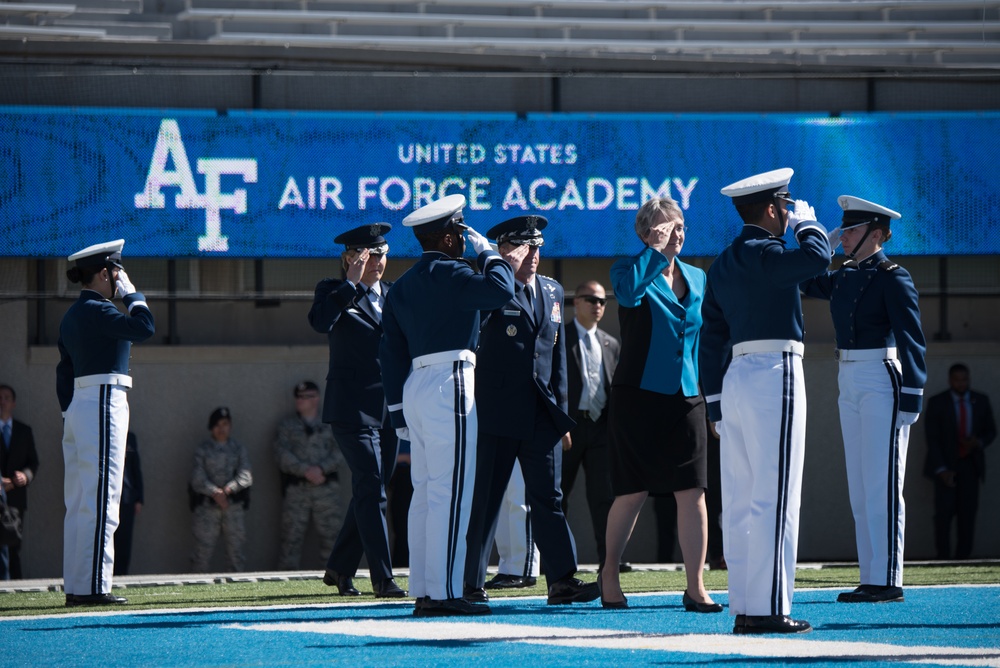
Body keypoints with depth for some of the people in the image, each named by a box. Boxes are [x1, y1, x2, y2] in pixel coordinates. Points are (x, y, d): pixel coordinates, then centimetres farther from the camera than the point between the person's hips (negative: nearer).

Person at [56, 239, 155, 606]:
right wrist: (132, 293, -6)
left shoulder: (72, 316, 17)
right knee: (100, 502, -9)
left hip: (77, 407, 10)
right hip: (103, 405, -10)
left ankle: (75, 588, 10)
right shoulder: (97, 310, -11)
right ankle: (93, 586, -11)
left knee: (78, 503, 9)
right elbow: (145, 328, -21)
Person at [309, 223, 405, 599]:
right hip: (352, 408, -6)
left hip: (388, 408, 6)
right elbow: (320, 322, -21)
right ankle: (382, 579, -13)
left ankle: (339, 569, 24)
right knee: (371, 491, -12)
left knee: (369, 492, 11)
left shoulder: (394, 295, 15)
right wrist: (352, 282, -18)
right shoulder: (334, 292, -1)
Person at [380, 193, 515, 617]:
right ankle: (442, 593, -14)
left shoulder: (402, 287, 18)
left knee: (425, 493, 9)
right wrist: (486, 251, -1)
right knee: (450, 492, -10)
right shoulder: (446, 274, -8)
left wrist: (399, 413, 20)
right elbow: (500, 289, -20)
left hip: (415, 387, 9)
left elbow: (391, 353, 18)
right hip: (449, 384, -9)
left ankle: (422, 592, 8)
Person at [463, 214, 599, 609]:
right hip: (498, 413, -5)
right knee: (485, 499, 0)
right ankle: (471, 583, 5)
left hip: (542, 414, 5)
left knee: (548, 498, 2)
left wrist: (561, 411, 13)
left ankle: (562, 580, 0)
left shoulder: (552, 291, 15)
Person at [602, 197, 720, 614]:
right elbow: (628, 291, -26)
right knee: (632, 494, 1)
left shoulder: (698, 279, 14)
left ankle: (695, 587, -4)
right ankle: (610, 572, 20)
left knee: (692, 493, -5)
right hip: (638, 396, -4)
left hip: (686, 398, 4)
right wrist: (658, 249, -18)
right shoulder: (631, 269, -1)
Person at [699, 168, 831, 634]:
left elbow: (711, 338, 17)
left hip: (735, 377, 9)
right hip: (773, 374, -9)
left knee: (740, 502, 8)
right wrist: (807, 223, -3)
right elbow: (817, 259, -25)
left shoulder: (723, 265, 16)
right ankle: (767, 608, -11)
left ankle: (743, 607, 9)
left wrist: (715, 404, 19)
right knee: (774, 499, -8)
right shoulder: (764, 254, -10)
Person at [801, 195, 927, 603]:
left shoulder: (892, 278, -10)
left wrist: (911, 395, -17)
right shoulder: (844, 277, 12)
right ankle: (871, 579, 11)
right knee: (860, 488, 8)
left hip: (882, 381, -8)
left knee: (882, 485, -8)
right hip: (850, 382, 8)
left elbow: (911, 338, -13)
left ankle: (887, 581, -8)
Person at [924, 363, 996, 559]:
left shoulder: (981, 401, 7)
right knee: (944, 512, -10)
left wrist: (979, 442, -10)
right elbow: (932, 438, -5)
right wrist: (941, 470, -13)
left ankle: (963, 557, 1)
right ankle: (943, 557, -6)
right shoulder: (937, 403, -2)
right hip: (946, 465, -2)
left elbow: (991, 431, 14)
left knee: (968, 512, -2)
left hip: (970, 464, 2)